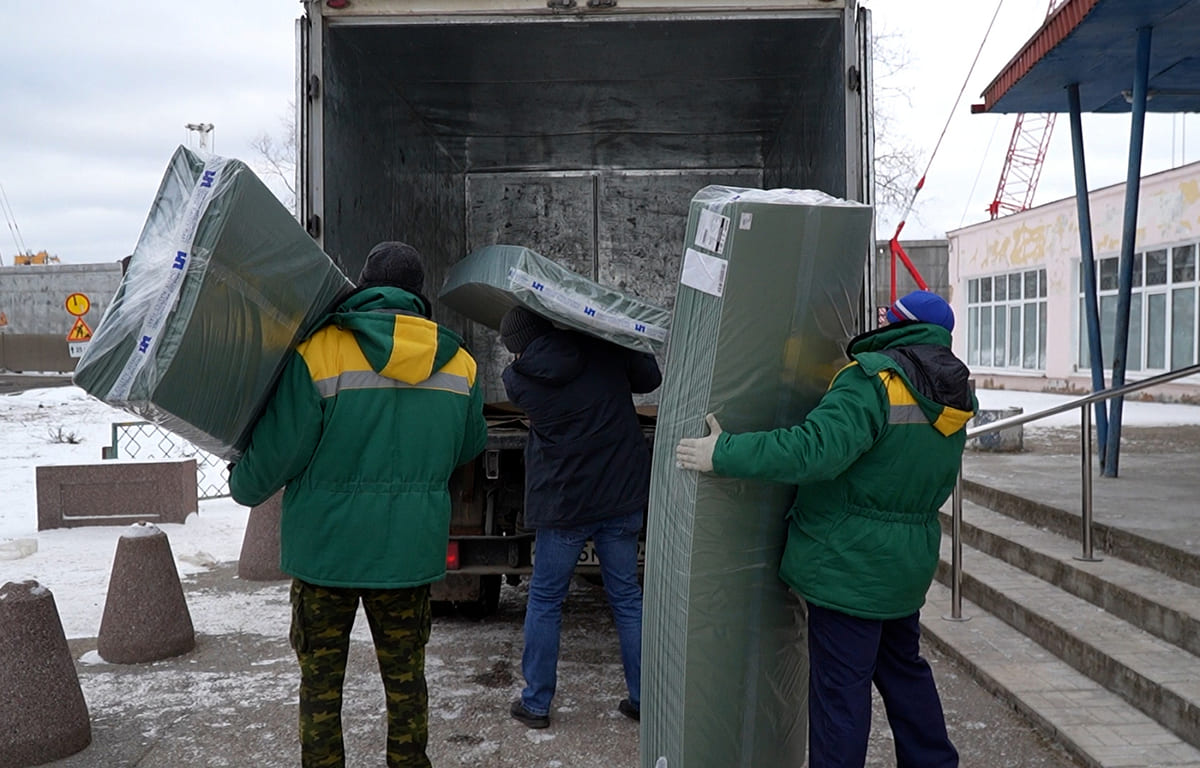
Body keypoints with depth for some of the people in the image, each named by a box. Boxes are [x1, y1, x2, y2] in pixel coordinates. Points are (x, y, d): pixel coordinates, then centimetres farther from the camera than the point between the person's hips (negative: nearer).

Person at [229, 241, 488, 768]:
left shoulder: (317, 352, -12)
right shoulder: (458, 363, 1)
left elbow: (278, 450, -10)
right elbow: (469, 447, 13)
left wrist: (243, 488, 10)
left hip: (327, 546, -3)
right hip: (412, 548, 3)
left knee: (320, 682, 13)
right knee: (405, 677, 17)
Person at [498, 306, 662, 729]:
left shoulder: (518, 379, -7)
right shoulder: (605, 349, -4)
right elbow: (650, 377, 11)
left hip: (563, 503, -2)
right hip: (622, 498, 3)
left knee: (544, 601, 13)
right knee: (627, 597, 14)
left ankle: (536, 703, 20)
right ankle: (643, 698, 21)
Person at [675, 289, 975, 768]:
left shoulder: (874, 379, -21)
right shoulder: (954, 400, 7)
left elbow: (815, 448, -32)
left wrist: (724, 453, -27)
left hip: (849, 566, -9)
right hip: (908, 564, 9)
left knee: (840, 689, 1)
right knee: (903, 670, 25)